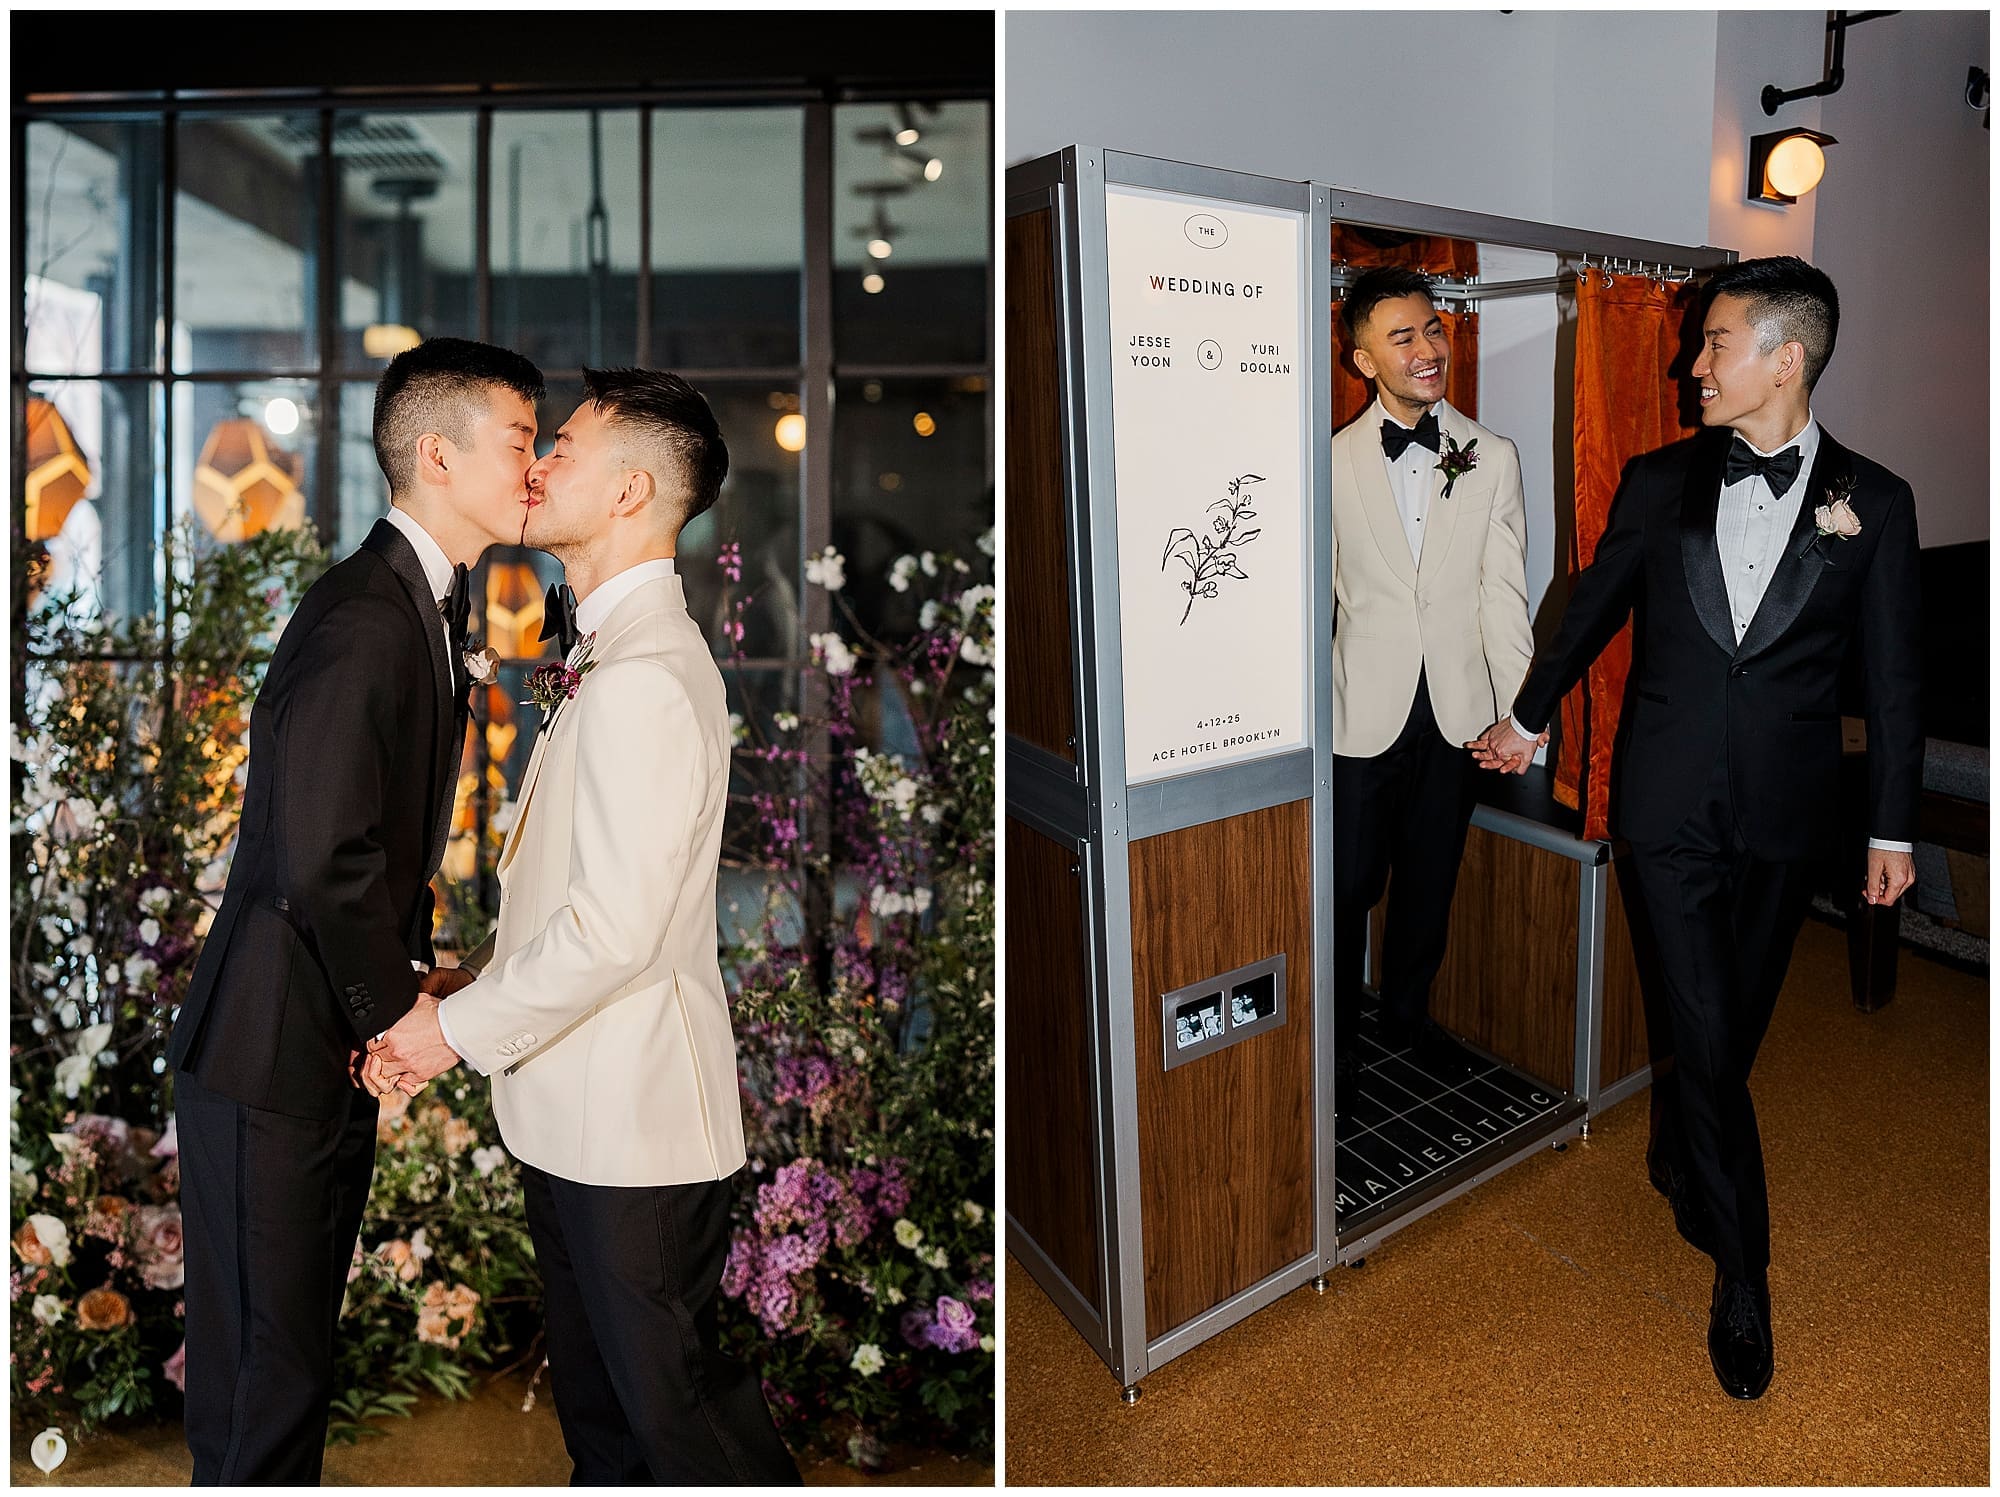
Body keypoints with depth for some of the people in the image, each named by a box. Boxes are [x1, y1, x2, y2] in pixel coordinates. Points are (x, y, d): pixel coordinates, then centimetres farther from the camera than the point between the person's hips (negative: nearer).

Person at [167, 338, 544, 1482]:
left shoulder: (429, 604, 10)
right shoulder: (362, 623, -22)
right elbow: (324, 860, -27)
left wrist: (401, 981, 4)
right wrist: (394, 1009, -13)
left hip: (342, 1044, 10)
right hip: (274, 1055, -9)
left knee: (302, 1337, 22)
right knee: (268, 1365, 5)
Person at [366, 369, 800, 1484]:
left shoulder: (642, 677, -22)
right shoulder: (614, 649, 12)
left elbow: (614, 930, -25)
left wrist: (460, 1028, -12)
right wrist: (474, 978, 8)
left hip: (634, 1121, -10)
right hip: (579, 1111, 10)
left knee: (672, 1399, 7)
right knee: (599, 1403, 23)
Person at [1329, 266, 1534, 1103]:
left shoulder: (1493, 458, 2)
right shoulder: (1334, 462, -3)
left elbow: (1504, 593, -2)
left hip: (1457, 709, 2)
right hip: (1362, 711, -2)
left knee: (1430, 880, 16)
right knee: (1347, 885, 6)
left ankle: (1408, 1016, 38)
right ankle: (1339, 1041, 25)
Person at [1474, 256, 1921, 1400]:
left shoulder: (1874, 502, -2)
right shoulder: (1662, 481, 1)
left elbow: (1894, 675, 1)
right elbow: (1596, 606, 14)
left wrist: (1894, 829, 1)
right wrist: (1528, 717, 22)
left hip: (1786, 811, 0)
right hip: (1672, 799, 0)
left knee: (1737, 1020, 14)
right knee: (1706, 1026, 0)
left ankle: (1679, 1155, 43)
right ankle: (1742, 1272, 13)